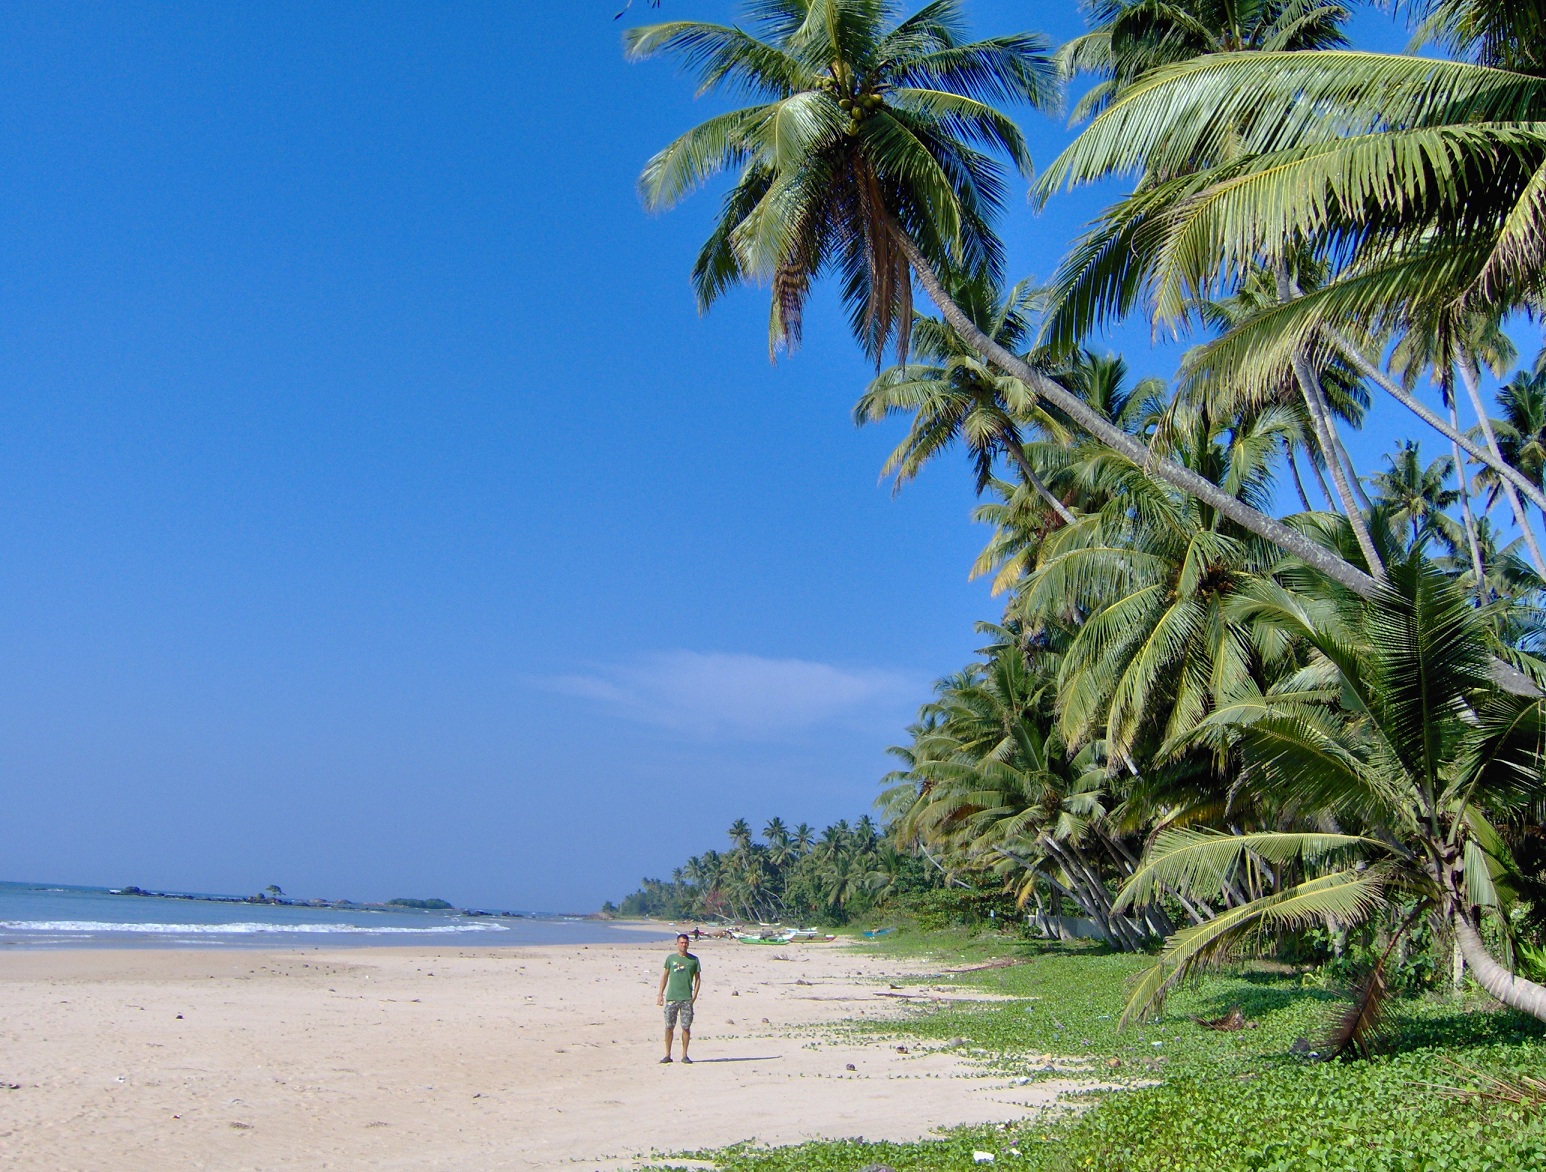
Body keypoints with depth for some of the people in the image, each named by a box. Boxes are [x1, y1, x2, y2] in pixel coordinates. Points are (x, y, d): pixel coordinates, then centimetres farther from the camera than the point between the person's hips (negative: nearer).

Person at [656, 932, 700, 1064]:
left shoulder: (693, 959, 5)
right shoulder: (671, 958, 6)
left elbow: (698, 978, 8)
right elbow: (665, 976, 12)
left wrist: (695, 995, -2)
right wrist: (660, 994, 6)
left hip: (687, 998, -1)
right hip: (671, 998, 1)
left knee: (686, 1027, 0)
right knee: (669, 1027, 2)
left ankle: (684, 1055, 10)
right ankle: (667, 1055, 11)